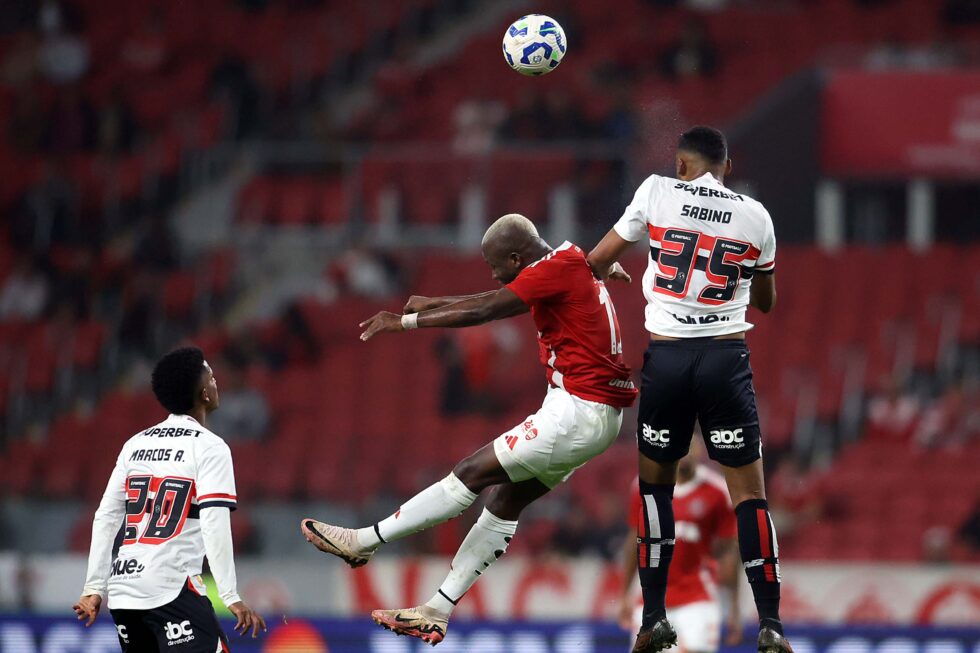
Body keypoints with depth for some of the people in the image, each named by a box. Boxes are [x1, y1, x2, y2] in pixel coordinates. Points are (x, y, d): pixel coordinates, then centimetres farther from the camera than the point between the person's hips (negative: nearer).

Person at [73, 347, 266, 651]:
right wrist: (231, 597, -15)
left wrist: (94, 588, 17)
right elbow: (215, 524, -14)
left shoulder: (135, 444, 15)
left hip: (123, 588, 7)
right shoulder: (209, 446, -4)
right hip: (171, 587, -7)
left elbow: (105, 518, 14)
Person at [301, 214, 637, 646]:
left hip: (577, 412, -10)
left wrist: (403, 322, -12)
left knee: (472, 474, -6)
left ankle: (364, 542, 1)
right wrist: (435, 304, 30)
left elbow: (483, 310, -18)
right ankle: (436, 612, 11)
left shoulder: (557, 267, -15)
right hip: (595, 414, 10)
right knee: (503, 500, 10)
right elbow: (493, 302, 29)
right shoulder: (569, 264, 14)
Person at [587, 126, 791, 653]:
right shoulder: (755, 217, 5)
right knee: (748, 491, 3)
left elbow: (597, 261, 9)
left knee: (655, 483, 16)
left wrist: (605, 272, 32)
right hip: (727, 357, 0)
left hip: (666, 356, 0)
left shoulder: (657, 193, 1)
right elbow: (766, 301, 21)